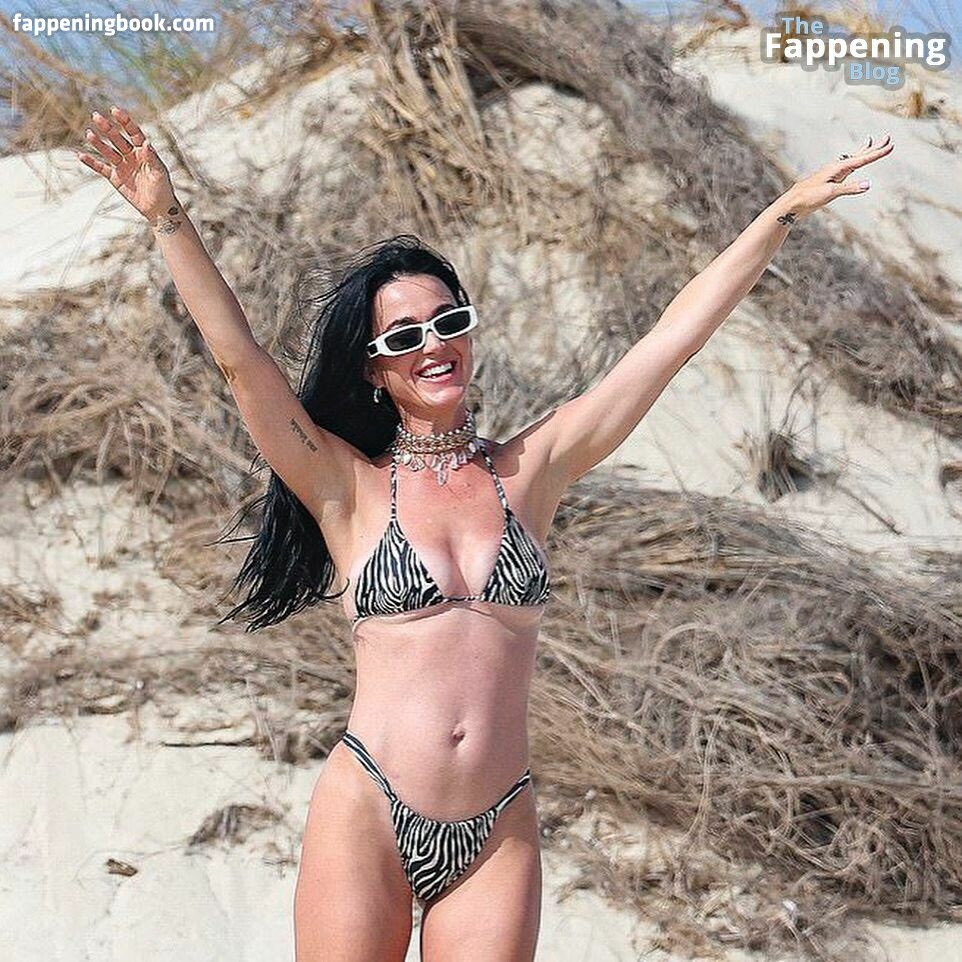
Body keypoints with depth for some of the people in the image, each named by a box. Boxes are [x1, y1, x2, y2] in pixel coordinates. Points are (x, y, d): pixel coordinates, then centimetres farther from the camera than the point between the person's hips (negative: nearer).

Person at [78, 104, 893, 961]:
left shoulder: (529, 471, 8)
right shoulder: (350, 488, 3)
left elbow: (674, 338, 8)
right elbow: (240, 358, -6)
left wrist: (790, 209, 8)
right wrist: (167, 217, -14)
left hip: (497, 834, 2)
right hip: (368, 817, -2)